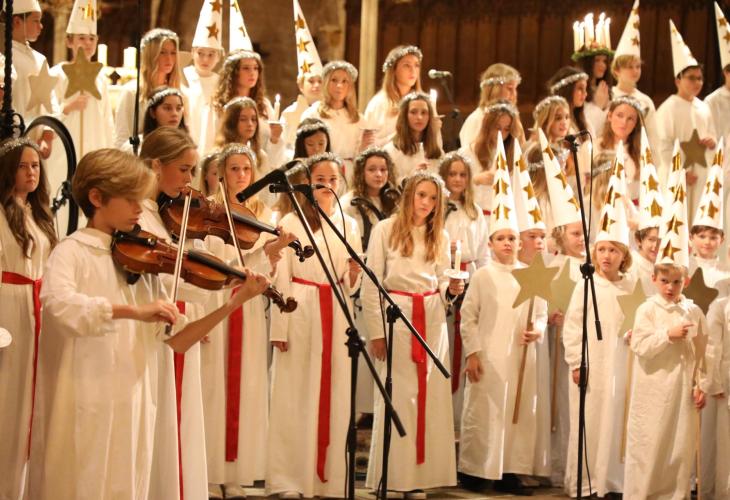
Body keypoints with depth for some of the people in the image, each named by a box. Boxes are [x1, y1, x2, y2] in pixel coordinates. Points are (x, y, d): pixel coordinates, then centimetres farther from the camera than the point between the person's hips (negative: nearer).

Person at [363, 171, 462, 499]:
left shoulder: (440, 236, 12)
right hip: (397, 316, -4)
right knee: (397, 397, -4)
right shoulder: (385, 230, -1)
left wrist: (451, 290, -9)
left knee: (431, 397, 1)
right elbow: (371, 285, -3)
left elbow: (441, 283, 15)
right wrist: (376, 332, -9)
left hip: (432, 321, 4)